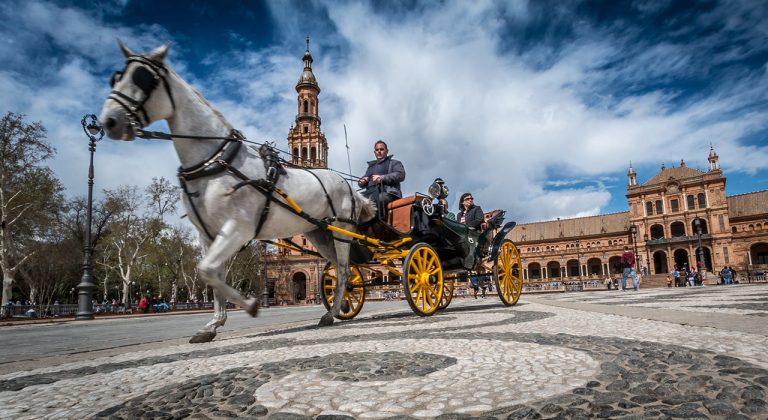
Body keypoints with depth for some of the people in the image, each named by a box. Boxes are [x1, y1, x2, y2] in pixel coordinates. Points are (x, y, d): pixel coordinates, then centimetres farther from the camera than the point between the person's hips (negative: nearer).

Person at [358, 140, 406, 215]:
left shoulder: (394, 163, 21)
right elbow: (362, 181, 33)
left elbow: (401, 175, 1)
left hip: (387, 193, -5)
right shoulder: (371, 166, 37)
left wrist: (382, 178, -11)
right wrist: (361, 182, 6)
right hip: (370, 193, 5)